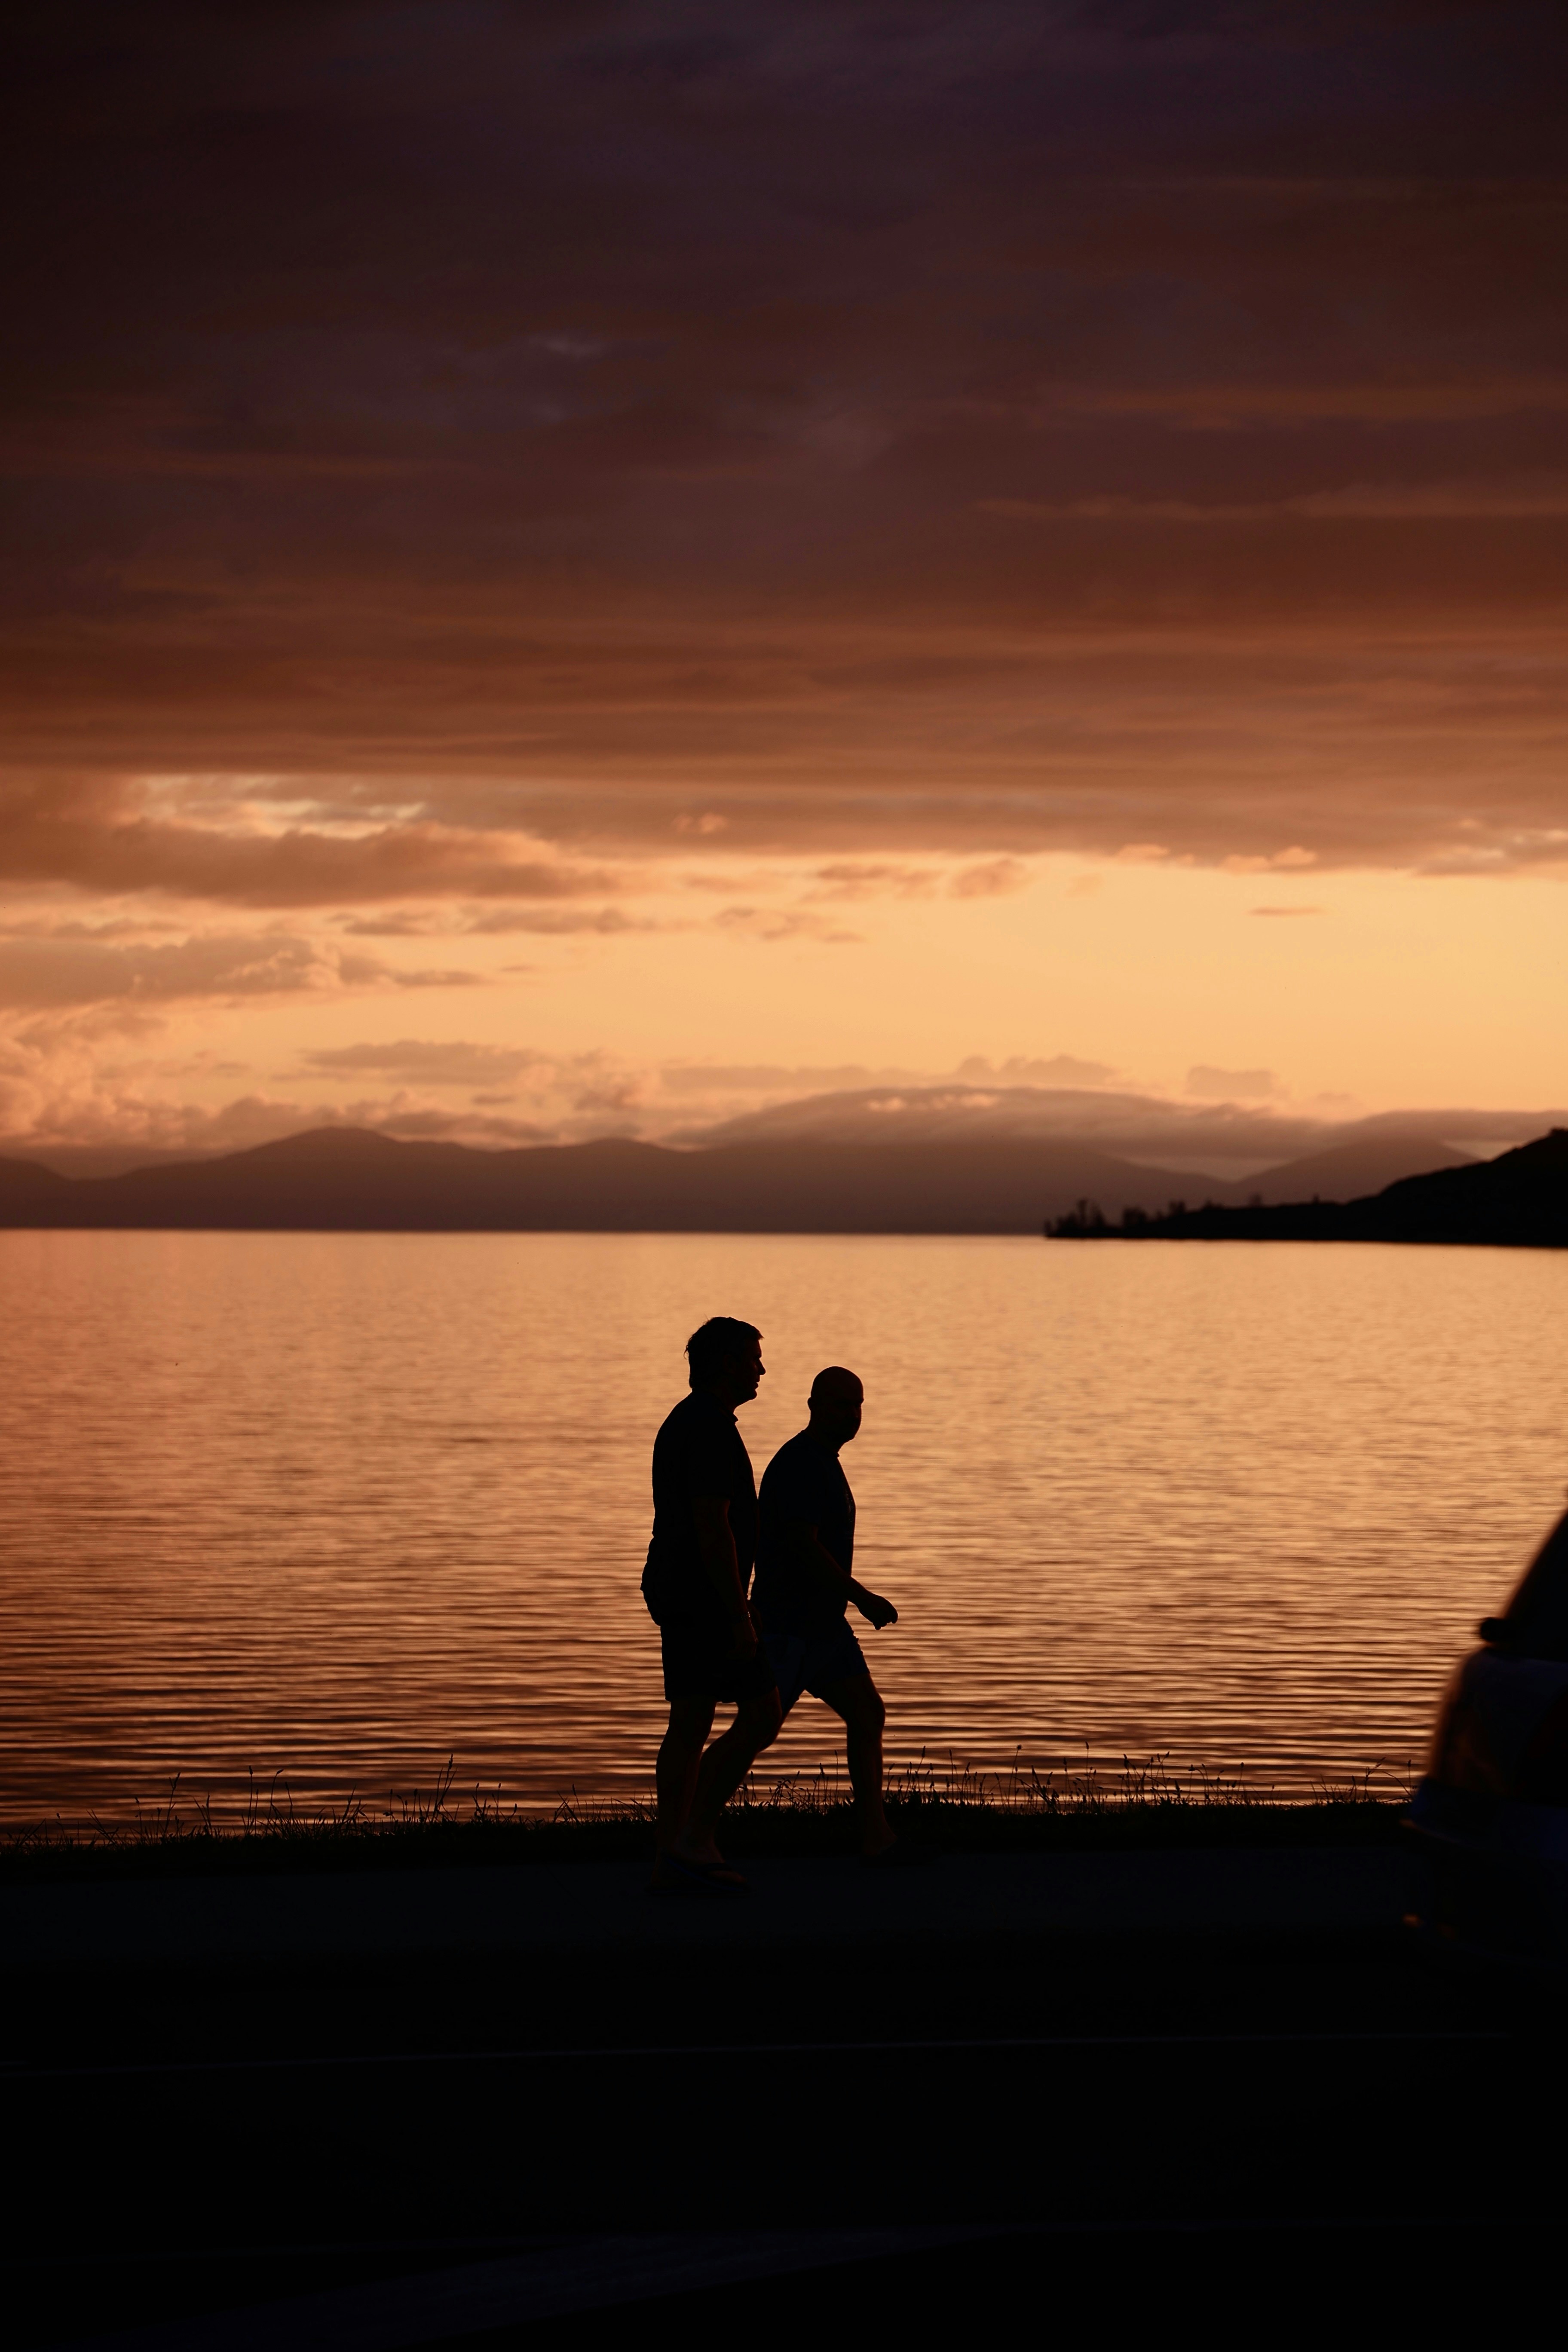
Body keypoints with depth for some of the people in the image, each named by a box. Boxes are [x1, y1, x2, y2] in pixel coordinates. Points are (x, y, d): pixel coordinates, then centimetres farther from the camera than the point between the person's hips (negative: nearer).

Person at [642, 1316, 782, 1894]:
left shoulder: (683, 1424, 17)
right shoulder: (712, 1429, -16)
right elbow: (713, 1527, -22)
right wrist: (739, 1619, -21)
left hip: (677, 1595, 10)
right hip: (707, 1599, -10)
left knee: (689, 1727, 9)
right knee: (762, 1714, -5)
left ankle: (673, 1861, 9)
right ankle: (696, 1838, -6)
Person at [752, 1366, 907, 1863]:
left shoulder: (821, 1463, 15)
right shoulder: (799, 1464, -18)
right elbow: (803, 1546, -26)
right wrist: (863, 1598, -22)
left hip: (822, 1625, 10)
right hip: (789, 1626, -10)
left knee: (868, 1715, 3)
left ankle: (877, 1838, 2)